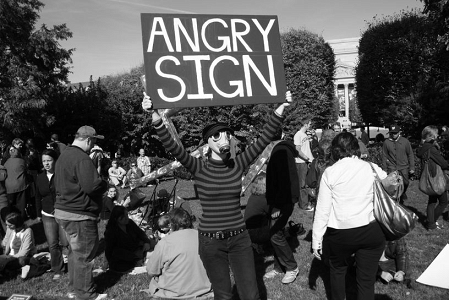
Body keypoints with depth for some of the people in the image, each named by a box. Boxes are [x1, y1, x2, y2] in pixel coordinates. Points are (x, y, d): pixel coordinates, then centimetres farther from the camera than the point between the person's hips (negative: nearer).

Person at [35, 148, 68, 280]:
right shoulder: (40, 178, 6)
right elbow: (38, 198, 16)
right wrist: (39, 214, 16)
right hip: (48, 216, 4)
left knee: (66, 242, -4)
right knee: (53, 245, 4)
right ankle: (58, 270, 20)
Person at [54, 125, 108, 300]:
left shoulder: (64, 155, 12)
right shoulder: (82, 158, -21)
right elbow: (91, 186, -30)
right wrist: (105, 184, -9)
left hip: (63, 210, 10)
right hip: (79, 215, -10)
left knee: (75, 251, 21)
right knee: (84, 255, 2)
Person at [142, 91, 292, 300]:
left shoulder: (238, 164, -3)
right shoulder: (199, 168, -9)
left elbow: (264, 140, -9)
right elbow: (172, 146, -23)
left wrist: (280, 110, -19)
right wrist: (155, 117, -36)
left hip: (239, 238, 2)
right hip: (211, 240, -2)